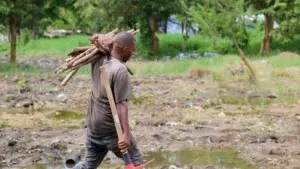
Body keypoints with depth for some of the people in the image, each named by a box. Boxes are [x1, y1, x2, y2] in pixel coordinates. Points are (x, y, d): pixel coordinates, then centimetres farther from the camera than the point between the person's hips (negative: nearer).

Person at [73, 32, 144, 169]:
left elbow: (98, 38, 24)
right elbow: (121, 104, -24)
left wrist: (111, 41, 1)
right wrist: (126, 133, -27)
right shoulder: (120, 70, -19)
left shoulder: (98, 62, 5)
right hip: (111, 129, -7)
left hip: (93, 126, 7)